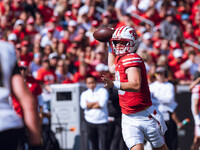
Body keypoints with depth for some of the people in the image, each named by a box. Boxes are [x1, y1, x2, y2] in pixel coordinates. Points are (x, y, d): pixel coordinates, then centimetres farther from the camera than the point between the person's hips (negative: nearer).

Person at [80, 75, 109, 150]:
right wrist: (97, 102, -7)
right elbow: (83, 105, -6)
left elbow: (102, 104, -12)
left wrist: (90, 105, -2)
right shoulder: (84, 94, 12)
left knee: (104, 143, -10)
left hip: (102, 122, -3)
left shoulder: (103, 91, 3)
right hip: (90, 121, 3)